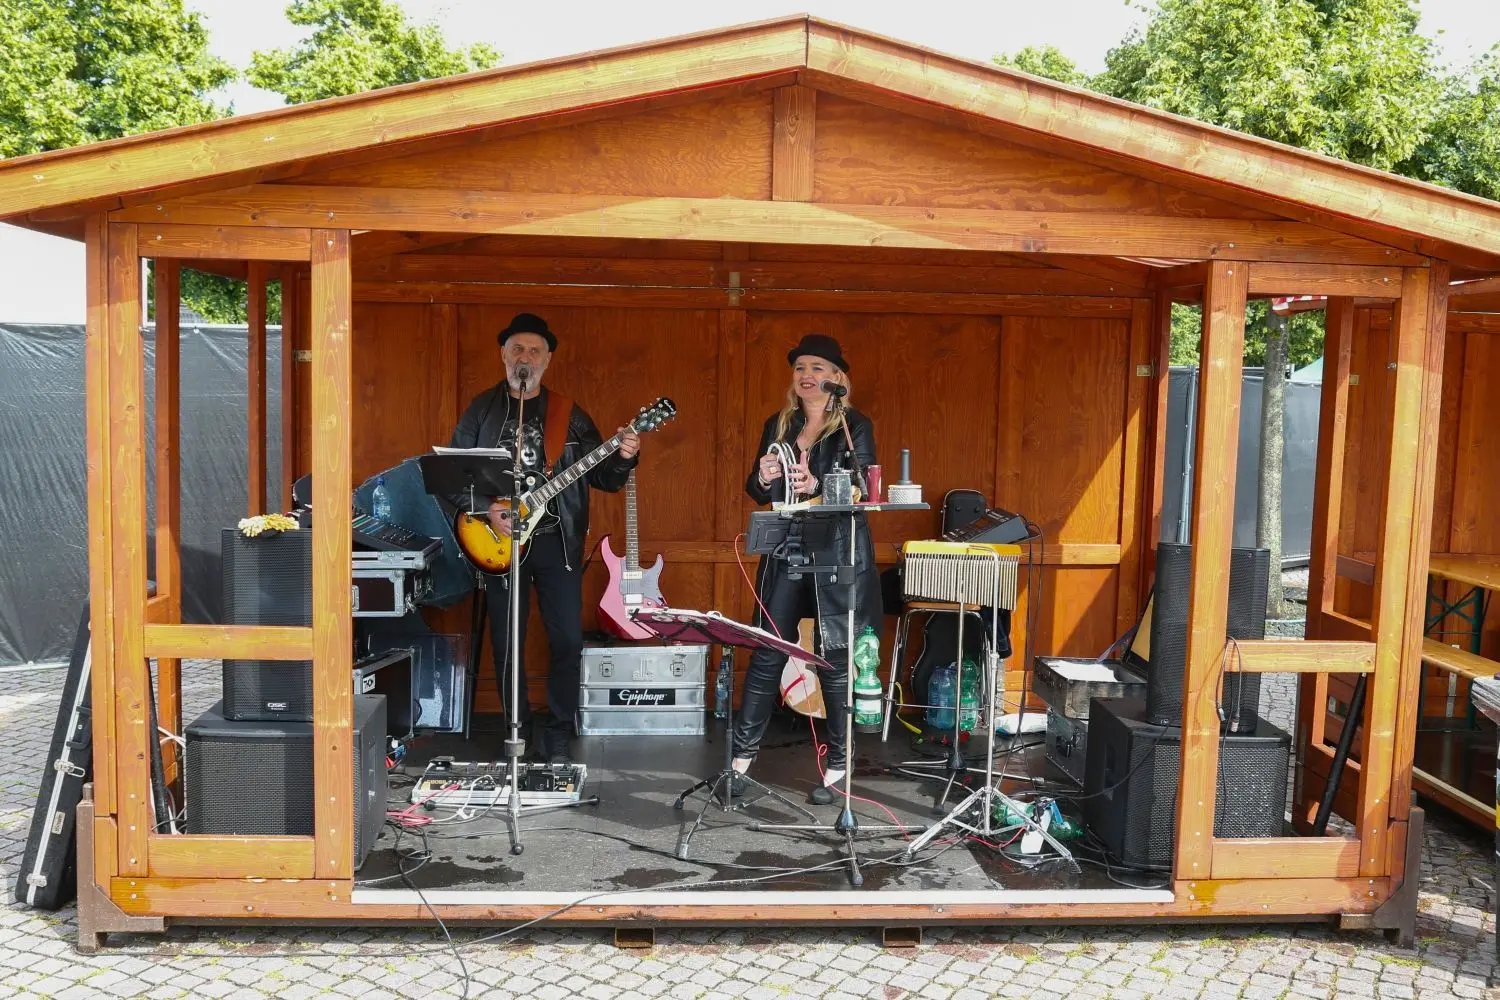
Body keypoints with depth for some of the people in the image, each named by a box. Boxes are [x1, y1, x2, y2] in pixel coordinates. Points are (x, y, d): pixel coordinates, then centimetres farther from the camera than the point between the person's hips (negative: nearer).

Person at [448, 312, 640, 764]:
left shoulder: (569, 413, 6)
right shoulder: (481, 409, 5)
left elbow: (602, 478, 4)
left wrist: (622, 458, -16)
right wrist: (484, 509, -13)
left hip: (557, 540, 0)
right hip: (501, 540, 0)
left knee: (568, 640, -2)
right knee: (506, 643, 5)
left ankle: (559, 737, 13)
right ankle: (517, 730, 22)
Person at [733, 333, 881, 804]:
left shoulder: (856, 427, -1)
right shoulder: (778, 425, 12)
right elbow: (756, 492, 13)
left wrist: (816, 486, -28)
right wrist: (763, 479, -11)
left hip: (837, 554, -3)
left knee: (834, 658, 2)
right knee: (768, 654, 3)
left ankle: (837, 765, 14)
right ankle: (742, 754, 12)